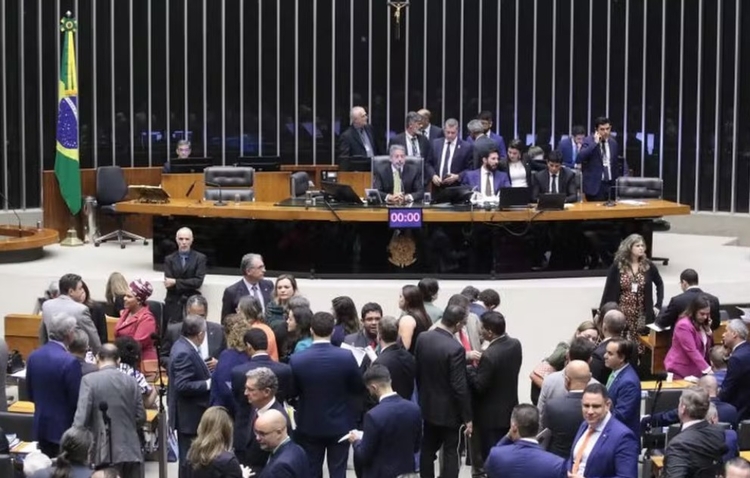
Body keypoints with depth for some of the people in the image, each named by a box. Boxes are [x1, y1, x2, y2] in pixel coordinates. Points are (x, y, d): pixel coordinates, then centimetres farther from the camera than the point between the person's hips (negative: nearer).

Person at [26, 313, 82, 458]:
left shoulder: (33, 356, 2)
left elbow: (30, 394, 11)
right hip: (64, 427, -7)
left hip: (41, 425, 7)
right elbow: (76, 399, -16)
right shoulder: (70, 362, -20)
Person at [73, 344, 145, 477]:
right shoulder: (131, 381, 6)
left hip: (105, 452, -3)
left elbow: (81, 416, -12)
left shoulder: (90, 380, -5)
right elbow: (141, 417, 8)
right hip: (130, 451, 3)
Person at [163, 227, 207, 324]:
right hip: (173, 303, 1)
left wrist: (176, 282, -11)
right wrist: (190, 286, -12)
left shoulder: (200, 258, 4)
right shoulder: (169, 259, 8)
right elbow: (169, 284, -2)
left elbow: (198, 281, -8)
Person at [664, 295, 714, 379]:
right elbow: (691, 351, -25)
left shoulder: (703, 325, 10)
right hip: (680, 371, -7)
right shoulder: (684, 325, -17)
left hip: (695, 370, 7)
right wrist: (707, 369, -30)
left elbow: (706, 348, 14)